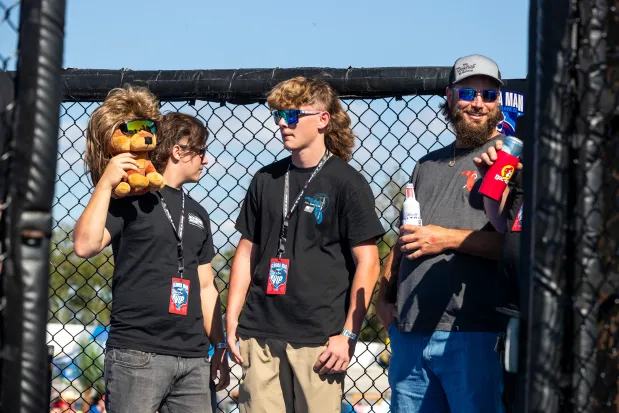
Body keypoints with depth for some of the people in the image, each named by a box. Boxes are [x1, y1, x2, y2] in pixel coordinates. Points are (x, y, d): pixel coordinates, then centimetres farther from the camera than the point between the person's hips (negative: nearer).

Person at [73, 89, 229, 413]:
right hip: (137, 355, -6)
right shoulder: (131, 198, -2)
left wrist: (220, 346, 16)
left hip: (194, 358, 6)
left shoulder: (197, 214, 18)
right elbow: (85, 246, -17)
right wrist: (106, 182, -18)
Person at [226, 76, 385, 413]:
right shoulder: (266, 180, 12)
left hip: (319, 338, -4)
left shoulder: (347, 183, -1)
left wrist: (349, 334, -9)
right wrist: (232, 321, 9)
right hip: (260, 334, 4)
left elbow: (367, 263, -3)